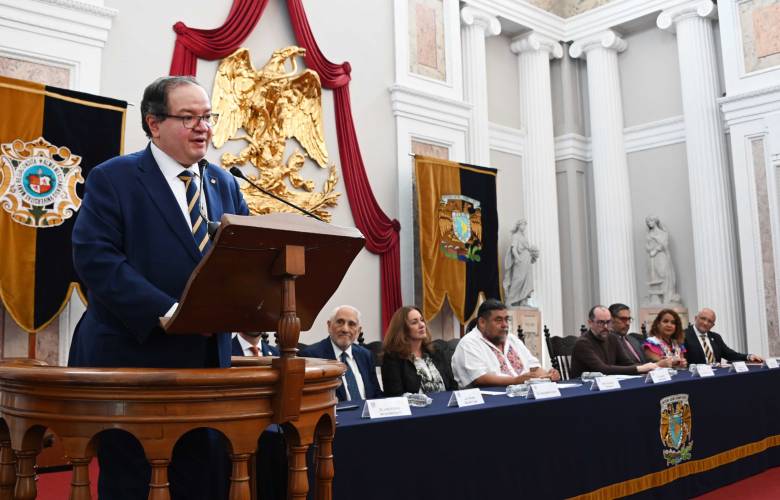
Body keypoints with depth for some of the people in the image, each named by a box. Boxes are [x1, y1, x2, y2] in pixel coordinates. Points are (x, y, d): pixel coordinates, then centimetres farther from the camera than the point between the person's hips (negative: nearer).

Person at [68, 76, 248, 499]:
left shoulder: (225, 185, 13)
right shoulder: (112, 178, -3)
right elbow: (94, 257, -14)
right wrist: (166, 312, -23)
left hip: (208, 360, 5)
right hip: (132, 359, -4)